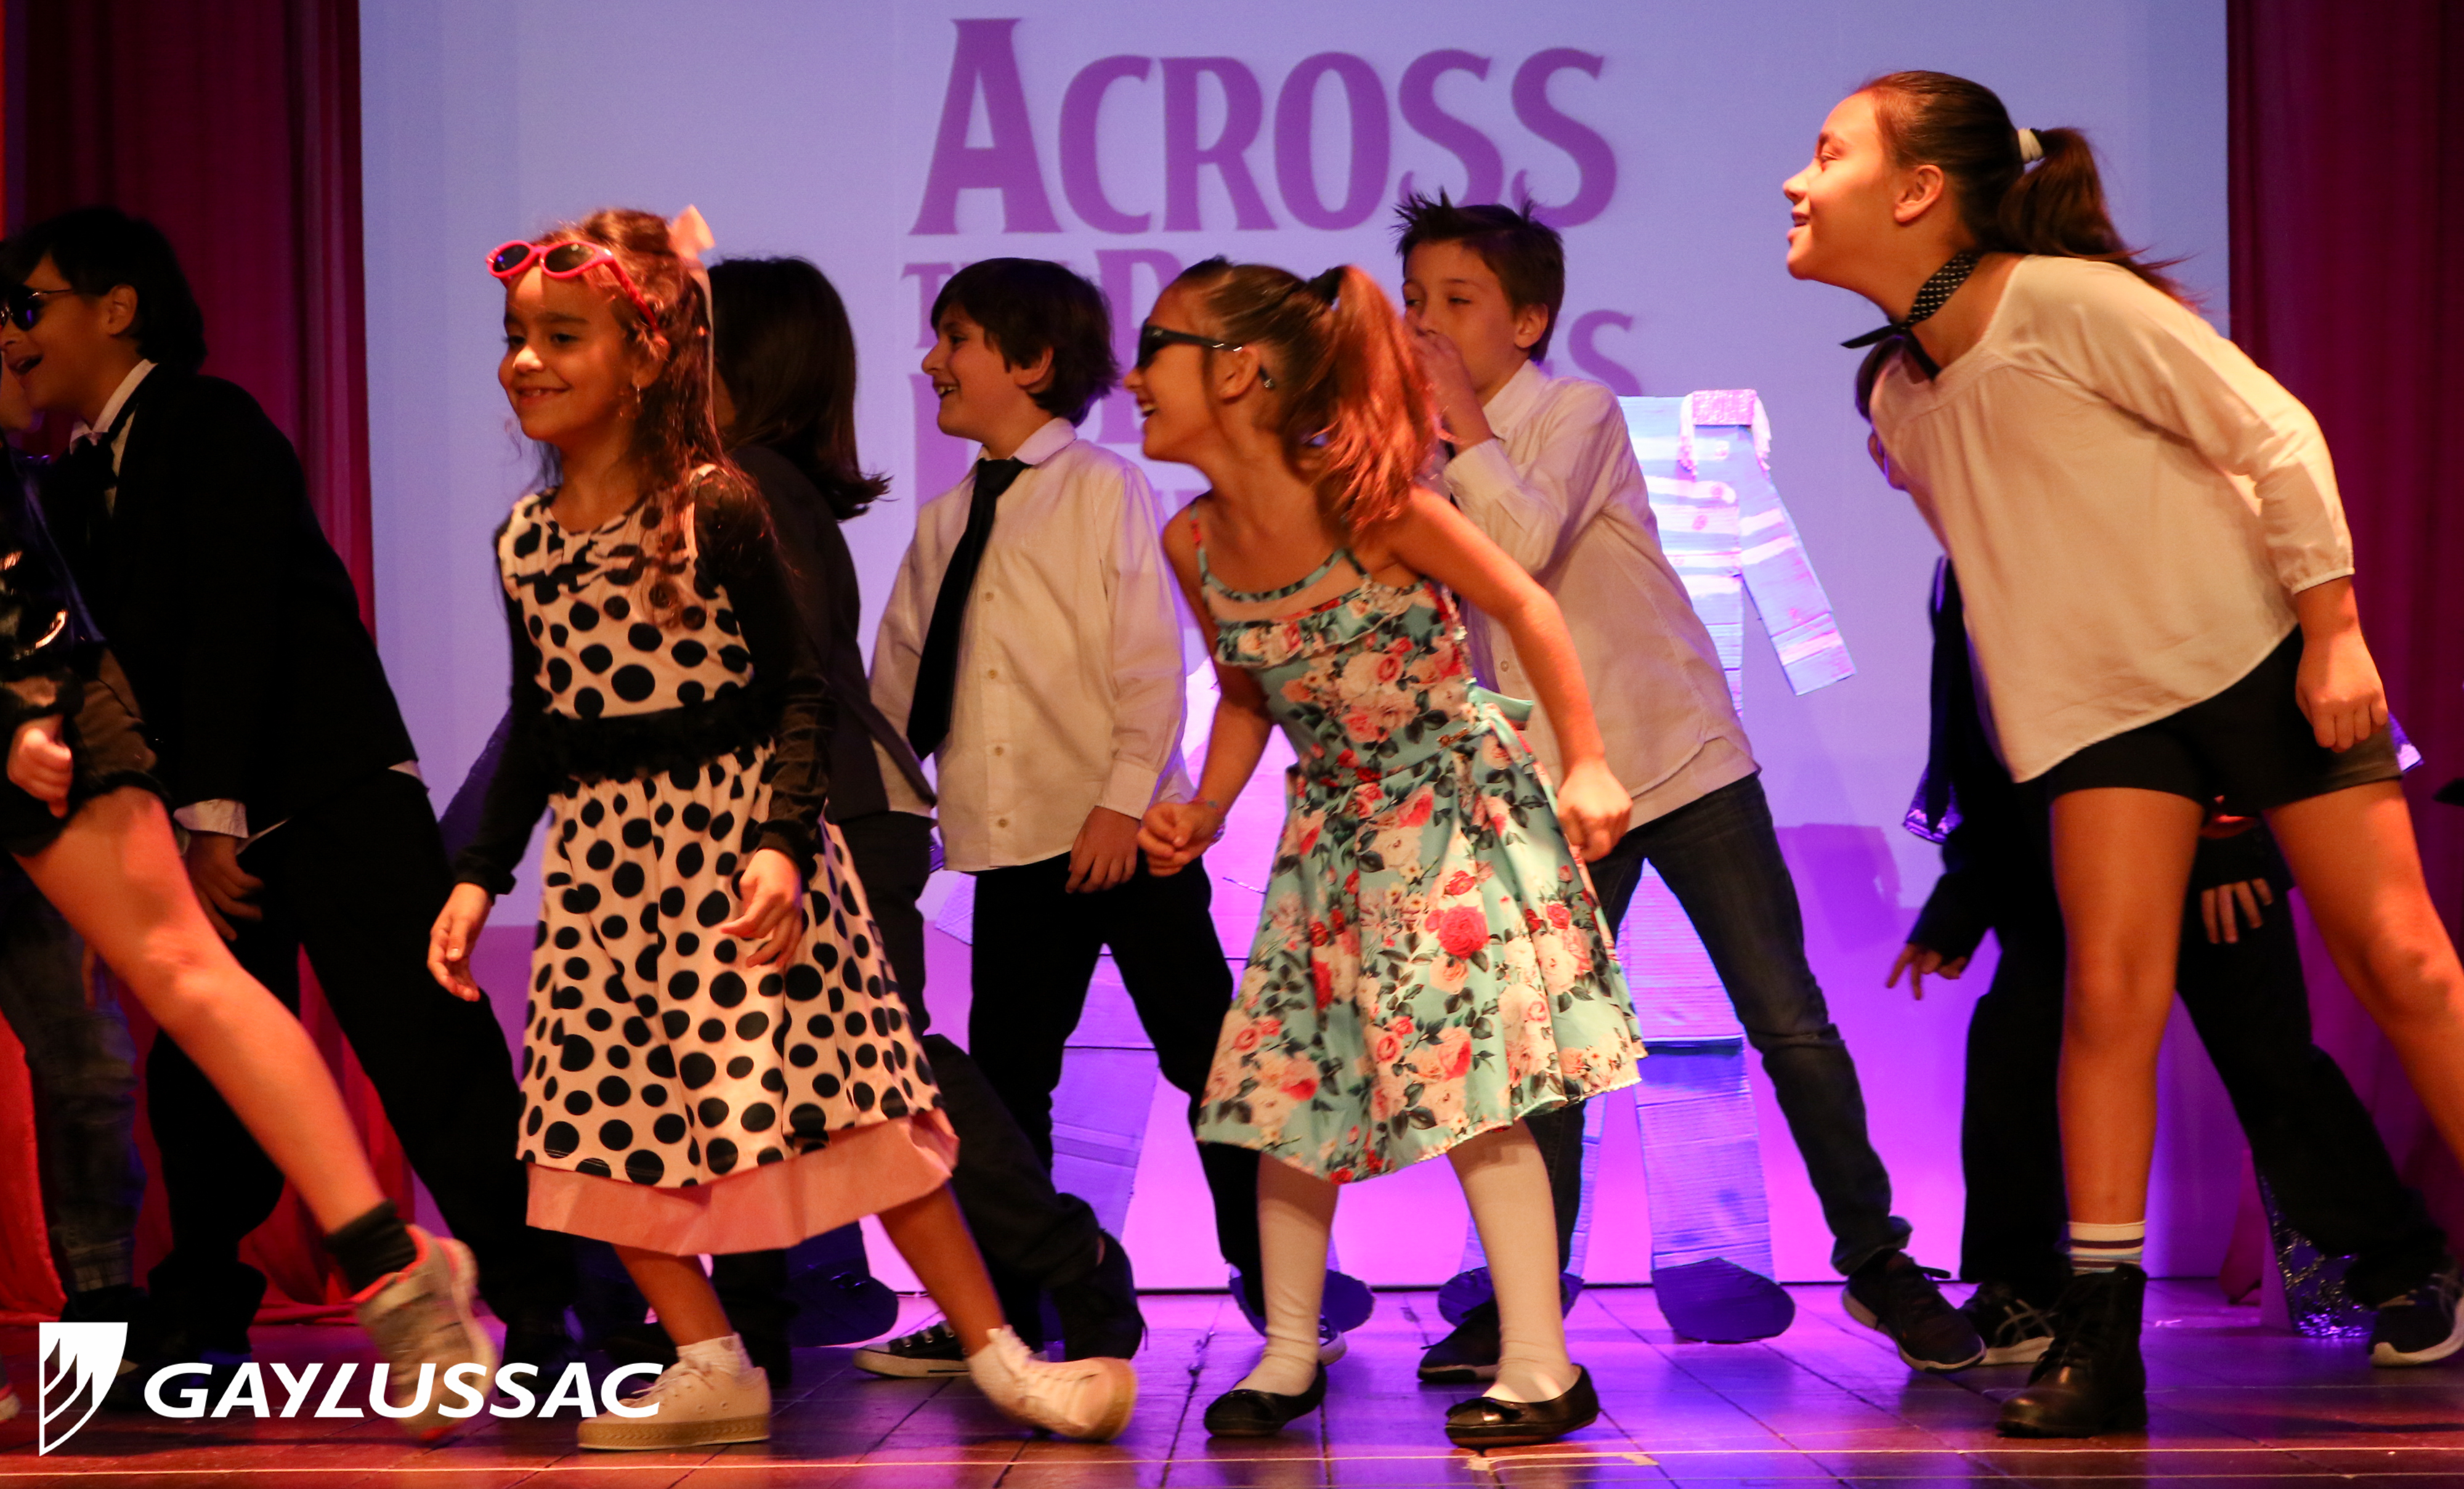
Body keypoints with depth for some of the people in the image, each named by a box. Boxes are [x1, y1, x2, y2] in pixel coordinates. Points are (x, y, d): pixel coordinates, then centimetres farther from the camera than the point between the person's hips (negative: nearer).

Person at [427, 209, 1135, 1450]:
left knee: (847, 1108, -7)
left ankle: (997, 1351, 2)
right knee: (604, 1116, 2)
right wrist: (479, 875, 8)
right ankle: (709, 1366, 15)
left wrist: (781, 844, -23)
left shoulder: (716, 509, -11)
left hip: (735, 837, -6)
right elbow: (537, 727, 14)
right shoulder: (525, 541, 6)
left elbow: (798, 692, -12)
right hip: (602, 859, 6)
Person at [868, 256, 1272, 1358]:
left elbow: (1152, 657, -8)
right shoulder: (944, 524, 15)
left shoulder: (1105, 489, -2)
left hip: (1127, 839, -5)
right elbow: (900, 682, 17)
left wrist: (1125, 800, -16)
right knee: (1005, 1077, 7)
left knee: (1208, 1058, -2)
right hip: (1011, 846, 6)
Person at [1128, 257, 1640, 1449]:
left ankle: (1542, 1369, -3)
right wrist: (1204, 813, -2)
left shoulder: (1359, 498, -22)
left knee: (1467, 1081, -11)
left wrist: (1586, 766, -16)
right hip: (1333, 831, 7)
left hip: (1455, 803, -6)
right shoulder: (1195, 543, -4)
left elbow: (1524, 605, -13)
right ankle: (1289, 1358, 18)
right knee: (1284, 1083, 5)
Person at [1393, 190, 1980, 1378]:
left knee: (1788, 1021, -4)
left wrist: (1464, 428, -16)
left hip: (1682, 757, -4)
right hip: (1552, 791, 4)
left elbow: (1523, 549, -23)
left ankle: (1874, 1259, 9)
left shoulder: (1577, 413, -6)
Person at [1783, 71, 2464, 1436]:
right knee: (2108, 985, -9)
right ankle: (2099, 1337, -8)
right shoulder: (1896, 400, 4)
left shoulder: (2069, 302, -17)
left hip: (2261, 653, -5)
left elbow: (2272, 433, -15)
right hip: (2103, 699, 5)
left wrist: (2335, 631, -17)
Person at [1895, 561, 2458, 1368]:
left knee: (2267, 1060, -6)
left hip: (2208, 861, -5)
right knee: (2013, 1040, -9)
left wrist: (2224, 832, -21)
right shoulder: (1962, 577, 10)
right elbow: (1982, 768, 13)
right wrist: (1957, 908, 6)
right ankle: (2019, 1294, 3)